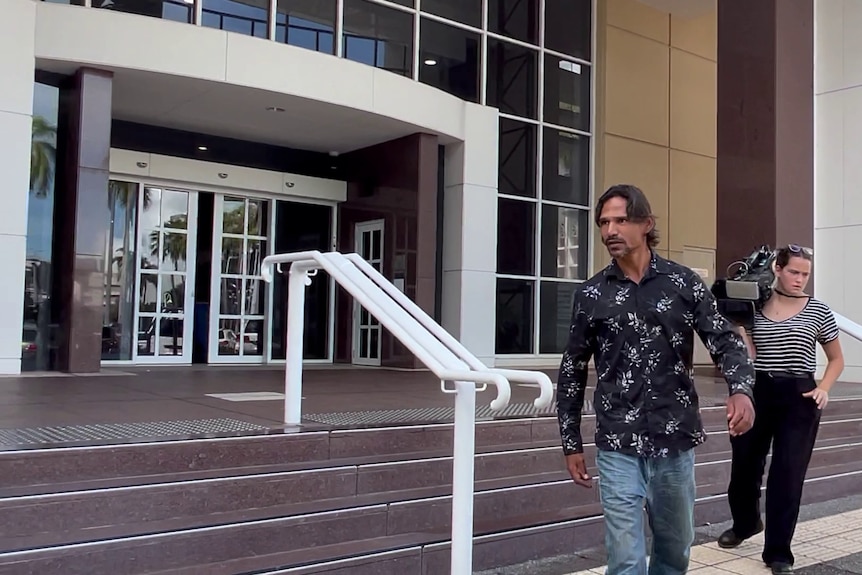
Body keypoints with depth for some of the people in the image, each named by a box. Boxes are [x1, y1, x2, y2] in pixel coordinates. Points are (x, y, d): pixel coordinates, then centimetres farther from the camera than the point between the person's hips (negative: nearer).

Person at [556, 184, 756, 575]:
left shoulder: (683, 283, 1)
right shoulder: (591, 295, 1)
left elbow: (724, 340, 0)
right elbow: (572, 371, 7)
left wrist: (741, 389, -22)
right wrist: (571, 442, 6)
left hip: (675, 441, 1)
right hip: (617, 447, -1)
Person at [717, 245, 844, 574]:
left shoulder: (818, 312, 1)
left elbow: (837, 358, 10)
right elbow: (749, 356, -3)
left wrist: (824, 388, -5)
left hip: (799, 398, -1)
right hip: (757, 393, 2)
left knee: (788, 474, -2)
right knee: (745, 465, 13)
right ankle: (745, 523, 42)